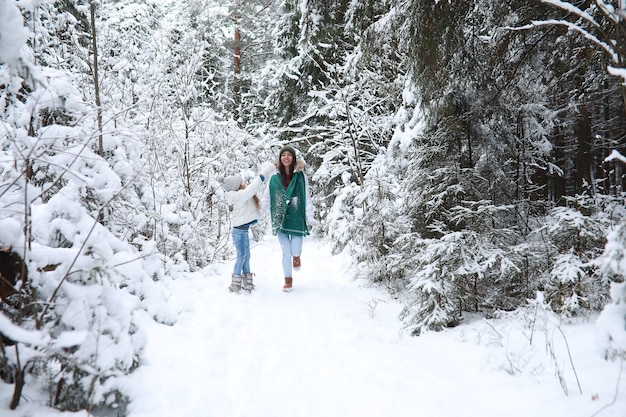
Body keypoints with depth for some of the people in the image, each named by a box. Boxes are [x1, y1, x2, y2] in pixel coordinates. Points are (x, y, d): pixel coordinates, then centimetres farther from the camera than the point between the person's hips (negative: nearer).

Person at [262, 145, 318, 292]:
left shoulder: (301, 176, 1)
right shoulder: (274, 179, 5)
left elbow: (307, 198, 0)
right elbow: (266, 199, 11)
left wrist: (310, 217, -8)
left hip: (296, 220, -1)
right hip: (280, 220, 1)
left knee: (295, 251, -6)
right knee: (286, 252, 4)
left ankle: (297, 255, 33)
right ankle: (288, 280, 23)